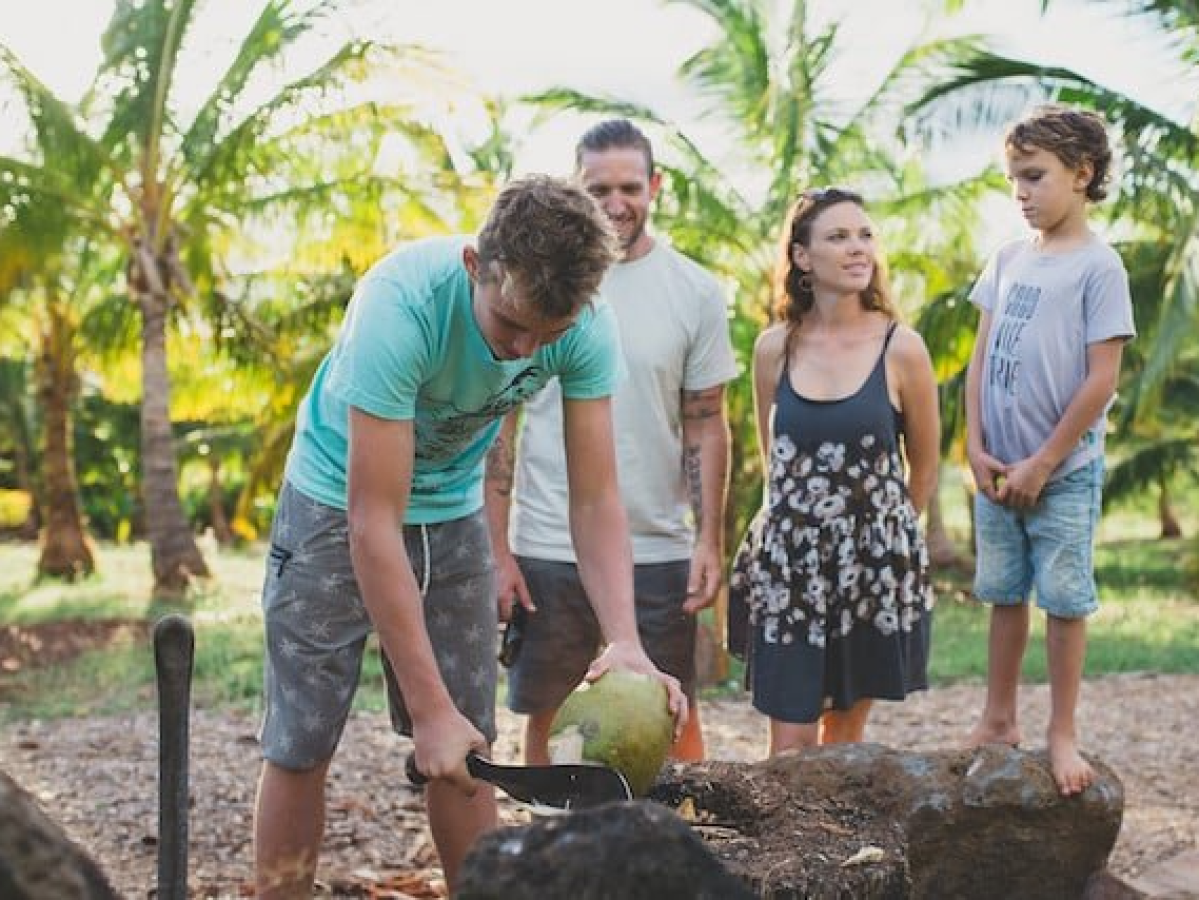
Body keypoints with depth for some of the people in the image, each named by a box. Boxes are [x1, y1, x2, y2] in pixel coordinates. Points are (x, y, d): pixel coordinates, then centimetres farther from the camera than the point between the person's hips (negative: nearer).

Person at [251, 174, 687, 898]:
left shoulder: (587, 327, -23)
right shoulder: (401, 304, -36)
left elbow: (596, 499, -18)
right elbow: (374, 521, -35)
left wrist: (625, 642, -36)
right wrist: (429, 706, -36)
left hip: (453, 511, 4)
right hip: (339, 504, -4)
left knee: (468, 747, 4)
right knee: (302, 746, -4)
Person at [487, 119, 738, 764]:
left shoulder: (695, 292, 1)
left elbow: (706, 425, 6)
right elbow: (499, 424, 0)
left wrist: (710, 541, -3)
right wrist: (497, 552, -4)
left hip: (660, 550, 0)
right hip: (547, 548, 0)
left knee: (676, 721, 6)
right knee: (539, 713, 11)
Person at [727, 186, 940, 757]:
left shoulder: (901, 349, -5)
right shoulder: (774, 349, 1)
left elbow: (924, 468, 6)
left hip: (874, 564, -1)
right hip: (788, 563, 1)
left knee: (845, 736, 9)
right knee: (790, 744, -1)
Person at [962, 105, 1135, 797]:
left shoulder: (1098, 266, -11)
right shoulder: (1009, 259, 7)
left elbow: (1102, 380, -14)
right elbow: (982, 359, 10)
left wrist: (1043, 464, -12)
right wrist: (977, 448, 0)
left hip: (1064, 472, -5)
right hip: (997, 470, 6)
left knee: (1065, 601, 2)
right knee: (1005, 595, 13)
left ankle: (1063, 735, 12)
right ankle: (1000, 721, 25)